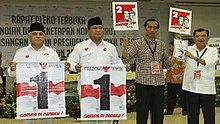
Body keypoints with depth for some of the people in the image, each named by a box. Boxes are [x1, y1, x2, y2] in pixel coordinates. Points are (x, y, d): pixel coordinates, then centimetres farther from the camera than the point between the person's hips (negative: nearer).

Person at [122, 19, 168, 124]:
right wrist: (125, 48, -28)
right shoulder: (137, 44, -3)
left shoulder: (161, 44, 10)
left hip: (159, 83, 4)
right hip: (143, 83, -4)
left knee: (158, 114, 11)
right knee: (142, 113, 3)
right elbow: (125, 60, -10)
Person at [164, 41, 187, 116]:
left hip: (178, 80, -8)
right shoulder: (169, 57, 16)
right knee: (170, 96, 12)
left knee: (182, 95, 2)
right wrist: (166, 77, 20)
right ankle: (169, 110, 19)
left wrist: (183, 78, -16)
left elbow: (184, 67, -12)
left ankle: (185, 109, 12)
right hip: (170, 80, 8)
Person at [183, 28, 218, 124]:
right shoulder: (188, 49, 7)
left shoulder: (213, 51, 1)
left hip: (207, 90, -1)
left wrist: (194, 57, -30)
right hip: (191, 88, 1)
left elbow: (209, 63, -17)